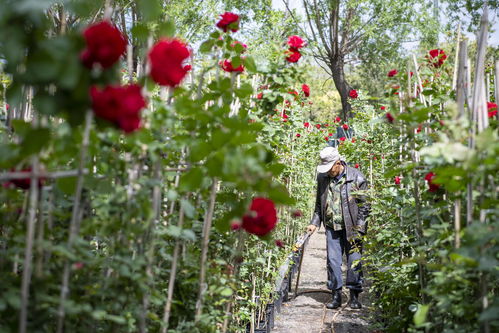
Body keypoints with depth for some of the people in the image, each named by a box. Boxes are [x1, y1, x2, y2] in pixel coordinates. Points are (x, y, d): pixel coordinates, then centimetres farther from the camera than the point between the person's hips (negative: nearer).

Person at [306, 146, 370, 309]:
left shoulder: (357, 178, -8)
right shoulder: (322, 177, 7)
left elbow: (364, 205, -5)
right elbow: (319, 203, 18)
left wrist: (359, 229, -11)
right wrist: (314, 223, 9)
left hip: (352, 228, -4)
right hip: (332, 227, 4)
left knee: (354, 260, -3)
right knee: (333, 260, 1)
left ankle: (354, 297, 7)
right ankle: (336, 295, 9)